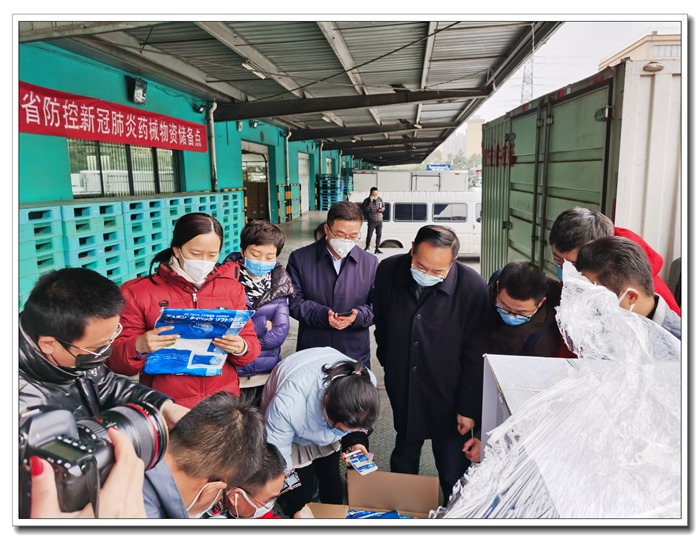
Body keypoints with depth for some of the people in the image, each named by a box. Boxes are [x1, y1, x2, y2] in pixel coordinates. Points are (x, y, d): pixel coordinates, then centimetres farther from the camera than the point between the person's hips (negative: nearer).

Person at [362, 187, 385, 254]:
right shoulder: (367, 200, -5)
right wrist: (370, 201, -23)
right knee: (369, 234, -3)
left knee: (379, 234, 4)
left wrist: (382, 209, -6)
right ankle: (367, 247, 15)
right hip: (371, 221, -4)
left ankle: (377, 248, 13)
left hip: (379, 220, 4)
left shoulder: (379, 199, 7)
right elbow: (365, 209, -20)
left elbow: (383, 207, 18)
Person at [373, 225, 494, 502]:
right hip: (402, 395, 3)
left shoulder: (473, 288, -22)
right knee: (403, 463, 24)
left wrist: (469, 408, -9)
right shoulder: (388, 271, -12)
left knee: (454, 475, 15)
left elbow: (476, 357, -13)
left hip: (449, 398, -3)